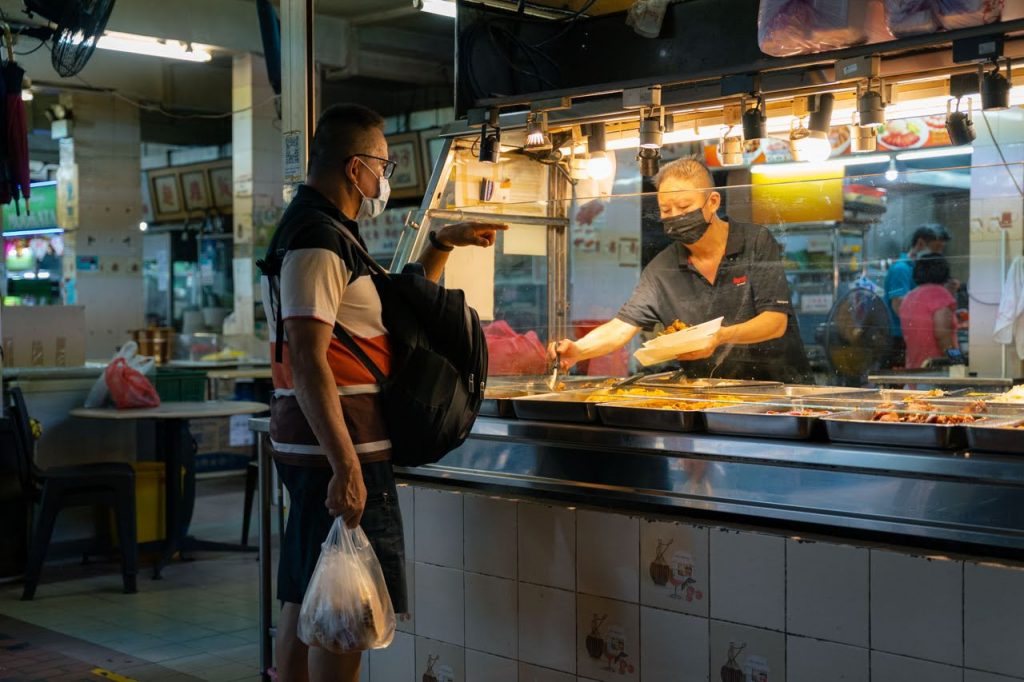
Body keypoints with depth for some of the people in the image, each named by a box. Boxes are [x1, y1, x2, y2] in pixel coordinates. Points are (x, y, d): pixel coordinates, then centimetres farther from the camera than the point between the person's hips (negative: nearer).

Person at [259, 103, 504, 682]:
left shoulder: (328, 231, 19)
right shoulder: (318, 239, -15)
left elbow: (394, 306, 30)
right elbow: (307, 363, -23)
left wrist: (443, 245, 22)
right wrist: (346, 468, -27)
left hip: (313, 447, 11)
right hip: (339, 446, -11)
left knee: (307, 601, 14)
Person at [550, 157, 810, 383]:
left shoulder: (757, 242, -5)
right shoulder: (662, 269, 3)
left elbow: (776, 321, -12)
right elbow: (622, 327, -3)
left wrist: (721, 337, -30)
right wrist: (578, 350, -24)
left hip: (780, 384, -2)